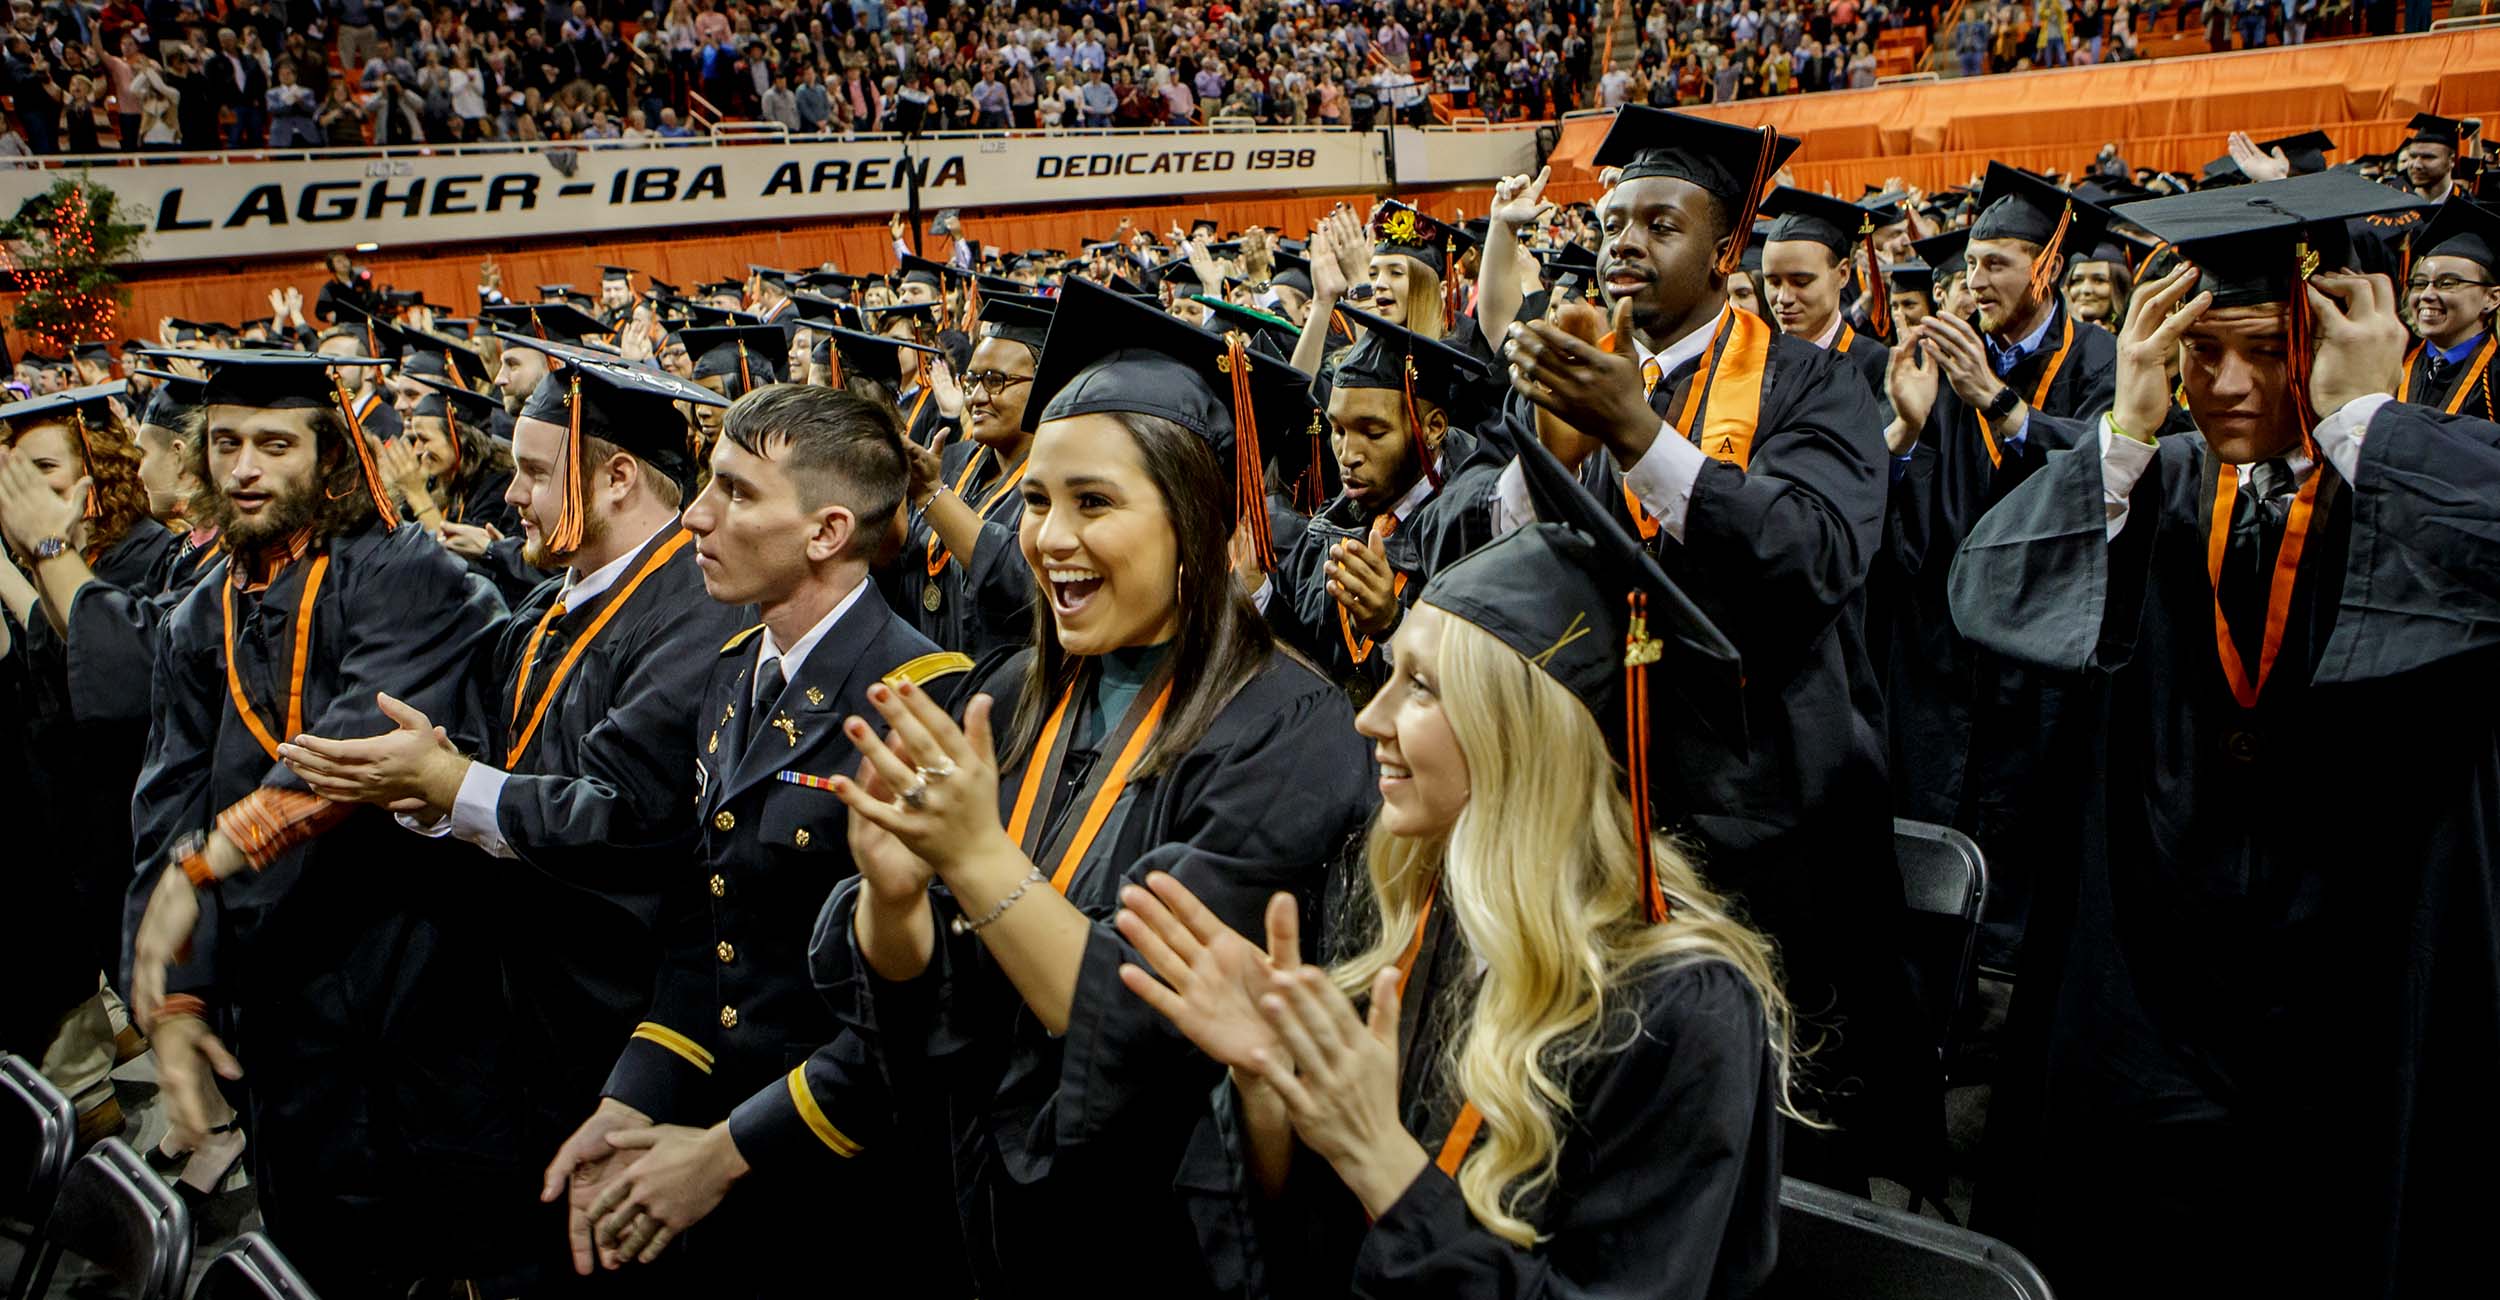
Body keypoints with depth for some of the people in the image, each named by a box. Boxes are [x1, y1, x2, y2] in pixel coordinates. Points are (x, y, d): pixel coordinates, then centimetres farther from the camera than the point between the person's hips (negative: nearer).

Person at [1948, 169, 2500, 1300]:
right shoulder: (2154, 484, 4)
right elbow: (1988, 593, -12)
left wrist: (2360, 416, -20)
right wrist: (2127, 429, -17)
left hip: (2358, 962, -2)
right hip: (2144, 948, 2)